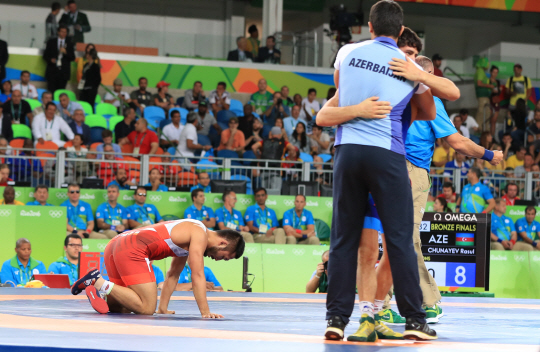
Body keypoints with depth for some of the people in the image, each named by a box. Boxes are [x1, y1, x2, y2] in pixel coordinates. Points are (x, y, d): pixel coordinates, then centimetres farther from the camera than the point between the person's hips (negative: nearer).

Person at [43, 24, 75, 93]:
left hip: (63, 72, 0)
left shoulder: (69, 43, 12)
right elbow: (45, 55, 10)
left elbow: (73, 58, 7)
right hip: (52, 71, 0)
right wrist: (50, 59, -11)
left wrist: (66, 52, -10)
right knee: (51, 91, -7)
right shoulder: (51, 42, 11)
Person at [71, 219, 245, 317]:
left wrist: (163, 308, 25)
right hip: (132, 249, -10)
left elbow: (173, 275, 29)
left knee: (123, 307, 20)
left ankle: (97, 289, -2)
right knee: (146, 308, -14)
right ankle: (98, 281, -16)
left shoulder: (189, 236, 25)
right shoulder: (200, 234, -3)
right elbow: (197, 275, -10)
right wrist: (205, 312, -9)